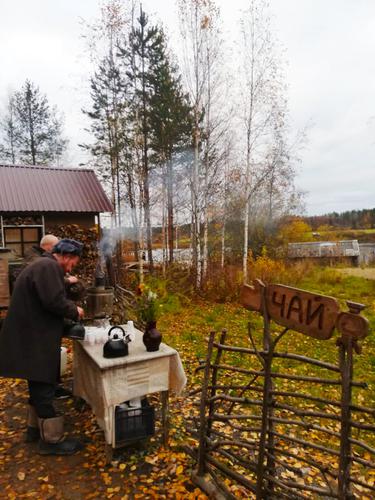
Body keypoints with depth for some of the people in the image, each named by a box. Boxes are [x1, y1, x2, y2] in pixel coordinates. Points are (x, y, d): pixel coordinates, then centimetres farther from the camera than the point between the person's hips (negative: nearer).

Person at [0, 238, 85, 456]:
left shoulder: (43, 265, 16)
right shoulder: (49, 267, -19)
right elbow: (54, 301, -28)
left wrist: (70, 310, 9)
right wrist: (74, 311, -10)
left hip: (33, 337, 11)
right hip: (34, 340, -11)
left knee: (39, 385, 21)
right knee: (44, 387, -2)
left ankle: (35, 426, 36)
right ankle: (52, 440, 9)